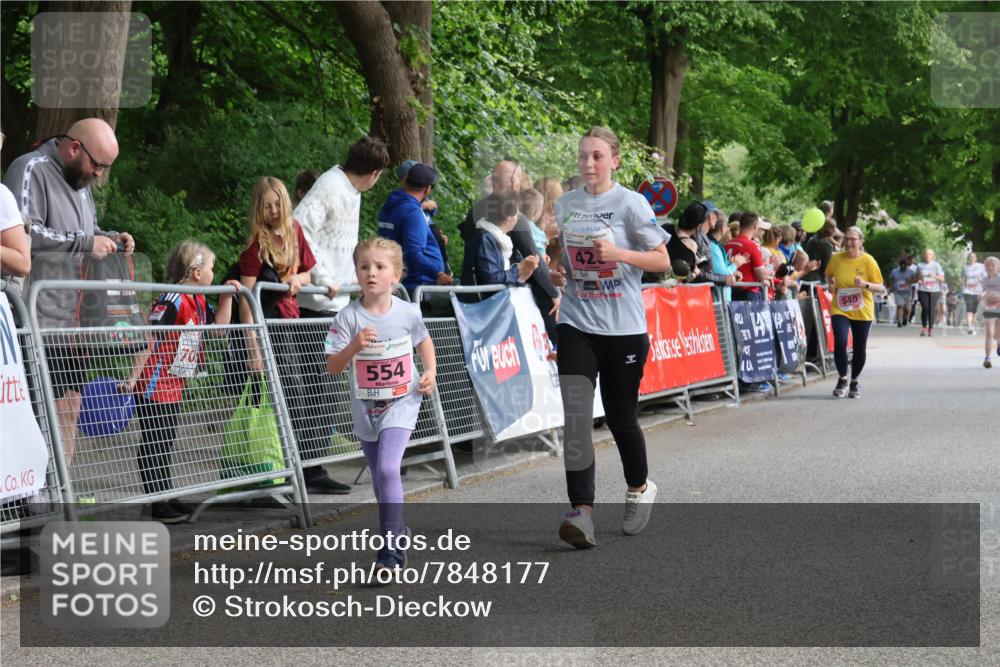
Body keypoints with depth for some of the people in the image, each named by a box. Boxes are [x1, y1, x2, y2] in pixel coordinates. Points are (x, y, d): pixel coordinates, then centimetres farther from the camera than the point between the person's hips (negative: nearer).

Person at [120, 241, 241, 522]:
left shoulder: (199, 302, 9)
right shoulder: (172, 301, -20)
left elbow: (219, 326, 22)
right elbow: (149, 339, -23)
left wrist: (227, 296, 11)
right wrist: (133, 377, -24)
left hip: (173, 387, 10)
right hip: (154, 385, -10)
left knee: (165, 444, 18)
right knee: (153, 445, -2)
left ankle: (167, 497, 26)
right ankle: (158, 503, 2)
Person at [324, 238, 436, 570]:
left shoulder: (407, 313, -7)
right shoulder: (348, 317, -10)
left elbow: (423, 340, 15)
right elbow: (332, 366, -12)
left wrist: (430, 372, 1)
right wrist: (354, 345, -29)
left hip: (401, 403, -2)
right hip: (365, 407, 2)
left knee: (388, 468, -20)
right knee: (379, 476, 14)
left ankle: (392, 547, -17)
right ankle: (398, 531, 36)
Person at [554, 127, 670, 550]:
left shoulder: (631, 203, -6)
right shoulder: (565, 204, 8)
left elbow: (662, 261, -6)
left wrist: (618, 253, -21)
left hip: (623, 327, -3)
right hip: (577, 324, 3)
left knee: (620, 416, 8)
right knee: (576, 416, -13)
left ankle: (639, 490, 36)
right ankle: (581, 511, -16)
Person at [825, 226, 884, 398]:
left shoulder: (868, 260, -9)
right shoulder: (836, 258, -3)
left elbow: (881, 288, -7)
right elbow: (829, 275, 19)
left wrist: (865, 285, -24)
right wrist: (831, 285, -1)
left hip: (862, 311, 0)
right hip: (840, 309, 0)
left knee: (860, 349, 7)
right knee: (840, 342, -19)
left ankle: (854, 383, 30)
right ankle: (842, 379, 3)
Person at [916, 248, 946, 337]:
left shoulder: (936, 265, 4)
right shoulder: (920, 265, 9)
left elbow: (942, 279, 2)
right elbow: (917, 277, 20)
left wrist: (934, 276, -16)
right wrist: (918, 279, -3)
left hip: (934, 290, -1)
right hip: (923, 290, 1)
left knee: (932, 309, -4)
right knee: (925, 308, -12)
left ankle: (930, 328, 7)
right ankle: (924, 327, 0)